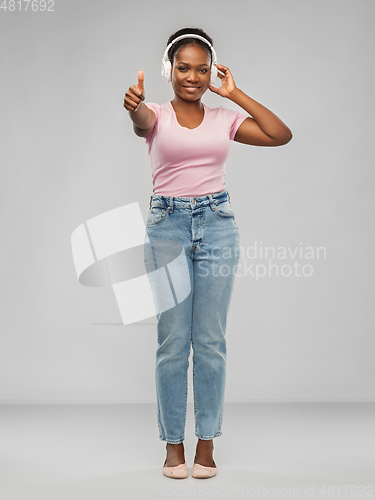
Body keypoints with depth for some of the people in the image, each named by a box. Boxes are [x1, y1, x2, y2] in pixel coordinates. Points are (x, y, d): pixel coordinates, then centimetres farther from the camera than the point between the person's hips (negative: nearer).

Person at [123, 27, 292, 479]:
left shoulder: (224, 119, 8)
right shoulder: (156, 116, 1)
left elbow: (282, 135, -2)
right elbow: (141, 122, -25)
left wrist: (236, 93, -1)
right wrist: (134, 105, -49)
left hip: (217, 224, 2)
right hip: (167, 224, -1)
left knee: (210, 341, 4)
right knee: (172, 342, 3)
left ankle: (206, 442, 16)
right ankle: (173, 443, 15)